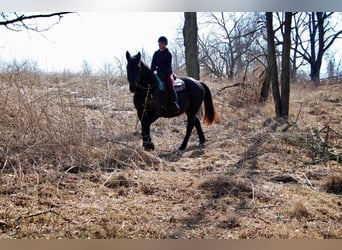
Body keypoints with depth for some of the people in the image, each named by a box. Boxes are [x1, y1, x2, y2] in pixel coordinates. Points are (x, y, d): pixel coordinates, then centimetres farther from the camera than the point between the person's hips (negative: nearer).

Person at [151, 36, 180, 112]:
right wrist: (152, 72, -6)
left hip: (167, 73, -5)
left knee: (170, 86, -21)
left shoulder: (168, 54, -2)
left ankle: (175, 104, -25)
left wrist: (162, 73, -19)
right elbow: (153, 64, 12)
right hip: (159, 74, 5)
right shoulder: (156, 53, 13)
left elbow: (168, 66, -9)